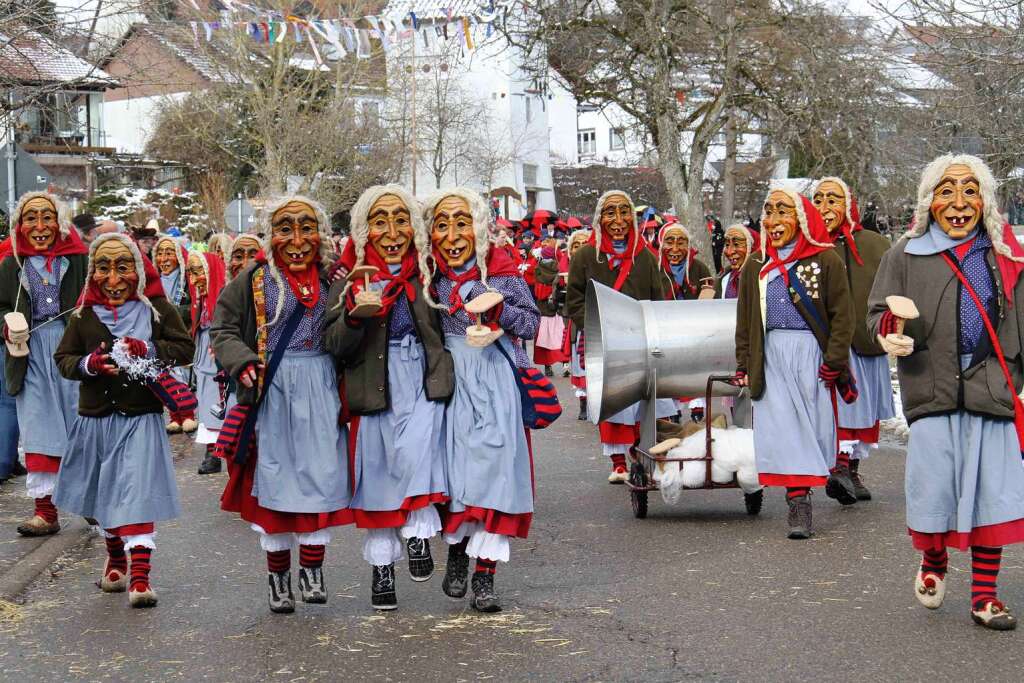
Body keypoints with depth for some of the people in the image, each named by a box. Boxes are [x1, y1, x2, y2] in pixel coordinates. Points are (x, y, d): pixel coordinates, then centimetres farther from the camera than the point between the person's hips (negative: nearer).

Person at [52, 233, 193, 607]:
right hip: (96, 418, 3)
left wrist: (148, 350, -19)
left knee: (137, 494, -13)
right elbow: (63, 358, 5)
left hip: (142, 417, -3)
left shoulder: (157, 309, -1)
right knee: (105, 494, 16)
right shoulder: (84, 316, 4)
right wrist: (89, 363, -15)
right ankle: (115, 558, 39)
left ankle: (140, 576, -14)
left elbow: (185, 348, -3)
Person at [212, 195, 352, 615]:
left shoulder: (332, 280, 7)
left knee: (321, 471, -3)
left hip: (321, 390, 2)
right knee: (274, 474, 4)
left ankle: (311, 568, 8)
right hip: (272, 388, -1)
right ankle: (277, 575, 16)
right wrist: (242, 362, -13)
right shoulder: (254, 279, 0)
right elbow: (223, 329, 3)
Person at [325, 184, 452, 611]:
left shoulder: (430, 274, 5)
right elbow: (335, 346, -4)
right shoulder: (350, 280, 2)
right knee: (377, 474, 5)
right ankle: (382, 566, 17)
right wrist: (356, 316, -21)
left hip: (423, 384, -1)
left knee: (412, 454, -25)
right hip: (374, 389, 1)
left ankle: (419, 531, -4)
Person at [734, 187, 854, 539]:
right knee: (782, 427, -4)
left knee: (814, 424, -1)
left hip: (810, 352, -3)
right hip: (771, 355, 3)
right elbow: (745, 320, 16)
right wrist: (744, 364, 9)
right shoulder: (755, 266, 13)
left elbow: (842, 315, -3)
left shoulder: (826, 260, -1)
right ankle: (798, 501, -4)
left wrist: (833, 362, -10)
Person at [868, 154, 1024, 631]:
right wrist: (889, 333, -14)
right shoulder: (906, 254, 6)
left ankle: (984, 595, 12)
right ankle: (933, 562, 32)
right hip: (932, 391, -1)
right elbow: (878, 311, 8)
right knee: (933, 486, 1)